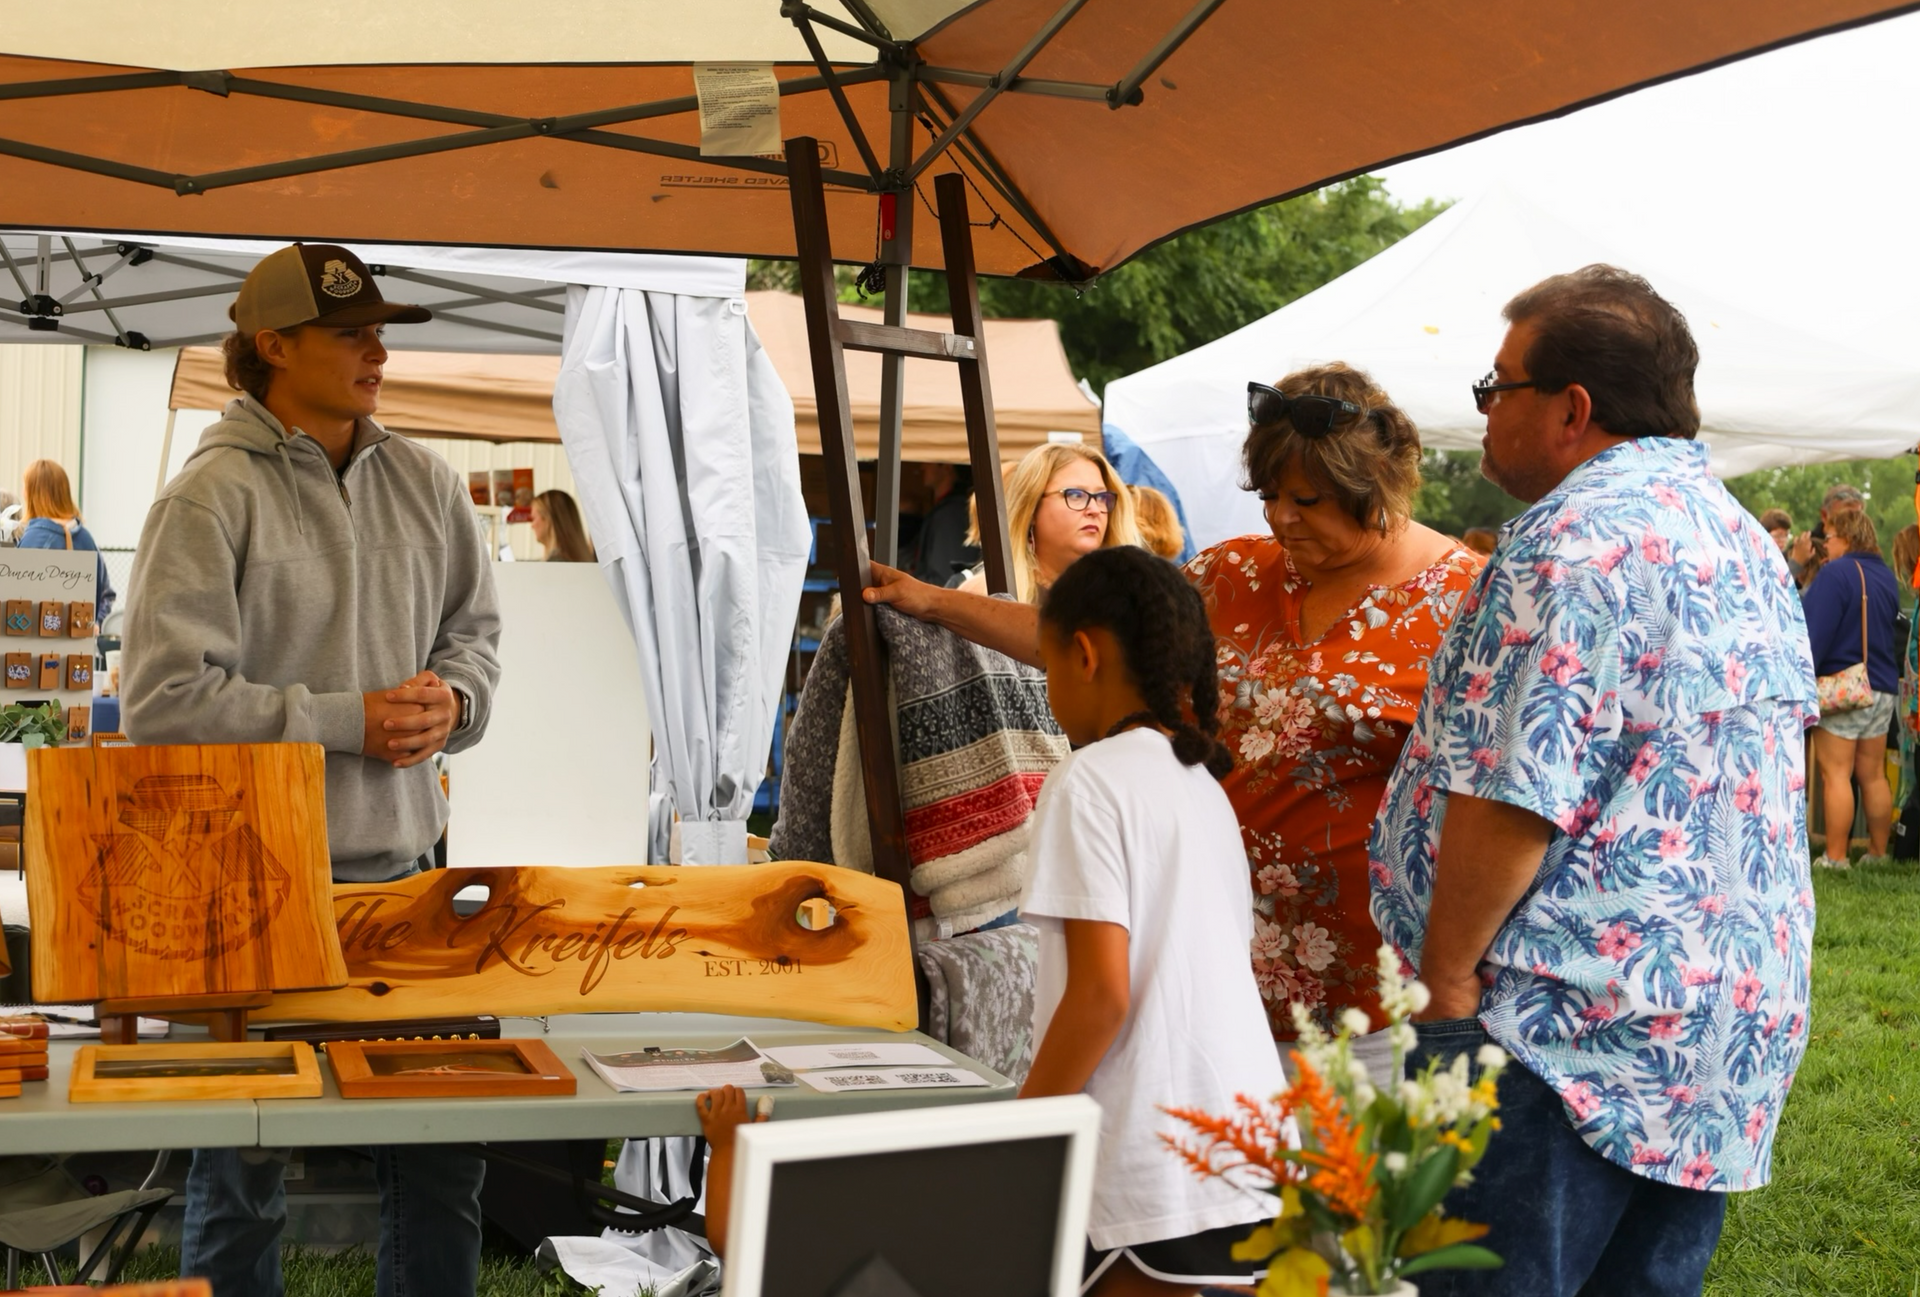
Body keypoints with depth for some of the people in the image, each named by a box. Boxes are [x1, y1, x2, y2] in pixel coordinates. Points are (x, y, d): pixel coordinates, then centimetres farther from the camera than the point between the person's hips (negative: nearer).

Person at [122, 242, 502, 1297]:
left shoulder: (423, 484, 9)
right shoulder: (211, 495, -9)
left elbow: (474, 629, 20)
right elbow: (161, 699, -15)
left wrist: (453, 698, -3)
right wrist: (346, 722, -15)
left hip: (398, 863, 6)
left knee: (441, 1151, 13)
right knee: (244, 1168, 8)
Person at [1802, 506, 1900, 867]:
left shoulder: (1835, 573, -15)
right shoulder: (1886, 576, 11)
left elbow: (1816, 634, -19)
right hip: (1882, 689, 8)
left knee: (1835, 774, -4)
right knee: (1873, 775, 13)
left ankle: (1835, 858, -5)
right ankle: (1878, 853, 18)